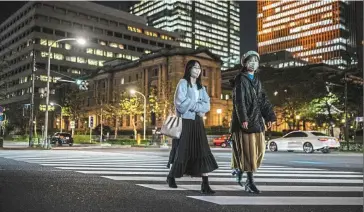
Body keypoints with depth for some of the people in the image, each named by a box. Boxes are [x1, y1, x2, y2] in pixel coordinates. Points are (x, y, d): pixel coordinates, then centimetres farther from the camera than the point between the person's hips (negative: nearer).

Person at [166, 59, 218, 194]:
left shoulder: (200, 86, 16)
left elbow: (207, 105, 6)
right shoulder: (183, 83, -2)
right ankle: (171, 176, 27)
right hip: (185, 122, -5)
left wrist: (193, 106, -11)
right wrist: (198, 106, -7)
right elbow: (181, 103, -15)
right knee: (183, 151, 2)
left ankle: (205, 185, -8)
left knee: (203, 152, -7)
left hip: (197, 122, 5)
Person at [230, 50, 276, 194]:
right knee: (247, 150, -6)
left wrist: (269, 117, 6)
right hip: (245, 120, -7)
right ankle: (250, 183, 0)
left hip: (257, 120, 8)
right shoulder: (240, 80, -4)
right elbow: (239, 101, -15)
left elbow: (263, 100, 15)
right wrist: (243, 119, -24)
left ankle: (239, 170, 30)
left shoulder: (257, 81, 19)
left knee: (259, 149, 8)